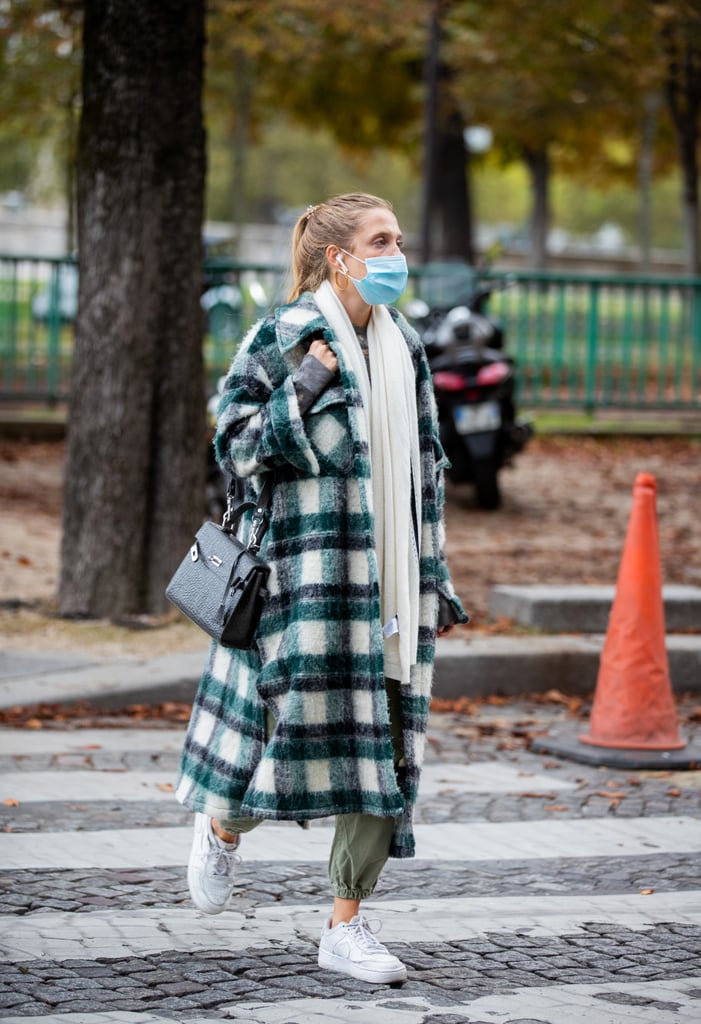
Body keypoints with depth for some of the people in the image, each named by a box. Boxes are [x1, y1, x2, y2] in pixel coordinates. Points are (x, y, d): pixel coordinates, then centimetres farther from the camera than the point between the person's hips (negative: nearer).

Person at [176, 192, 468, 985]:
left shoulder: (404, 347, 14)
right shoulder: (283, 338, -4)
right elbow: (235, 446, -6)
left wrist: (436, 581, 17)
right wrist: (302, 392, -18)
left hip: (389, 577, 6)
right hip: (310, 565, -6)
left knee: (385, 742, 1)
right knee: (310, 711, -10)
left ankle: (345, 926, 7)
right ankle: (222, 824, 22)